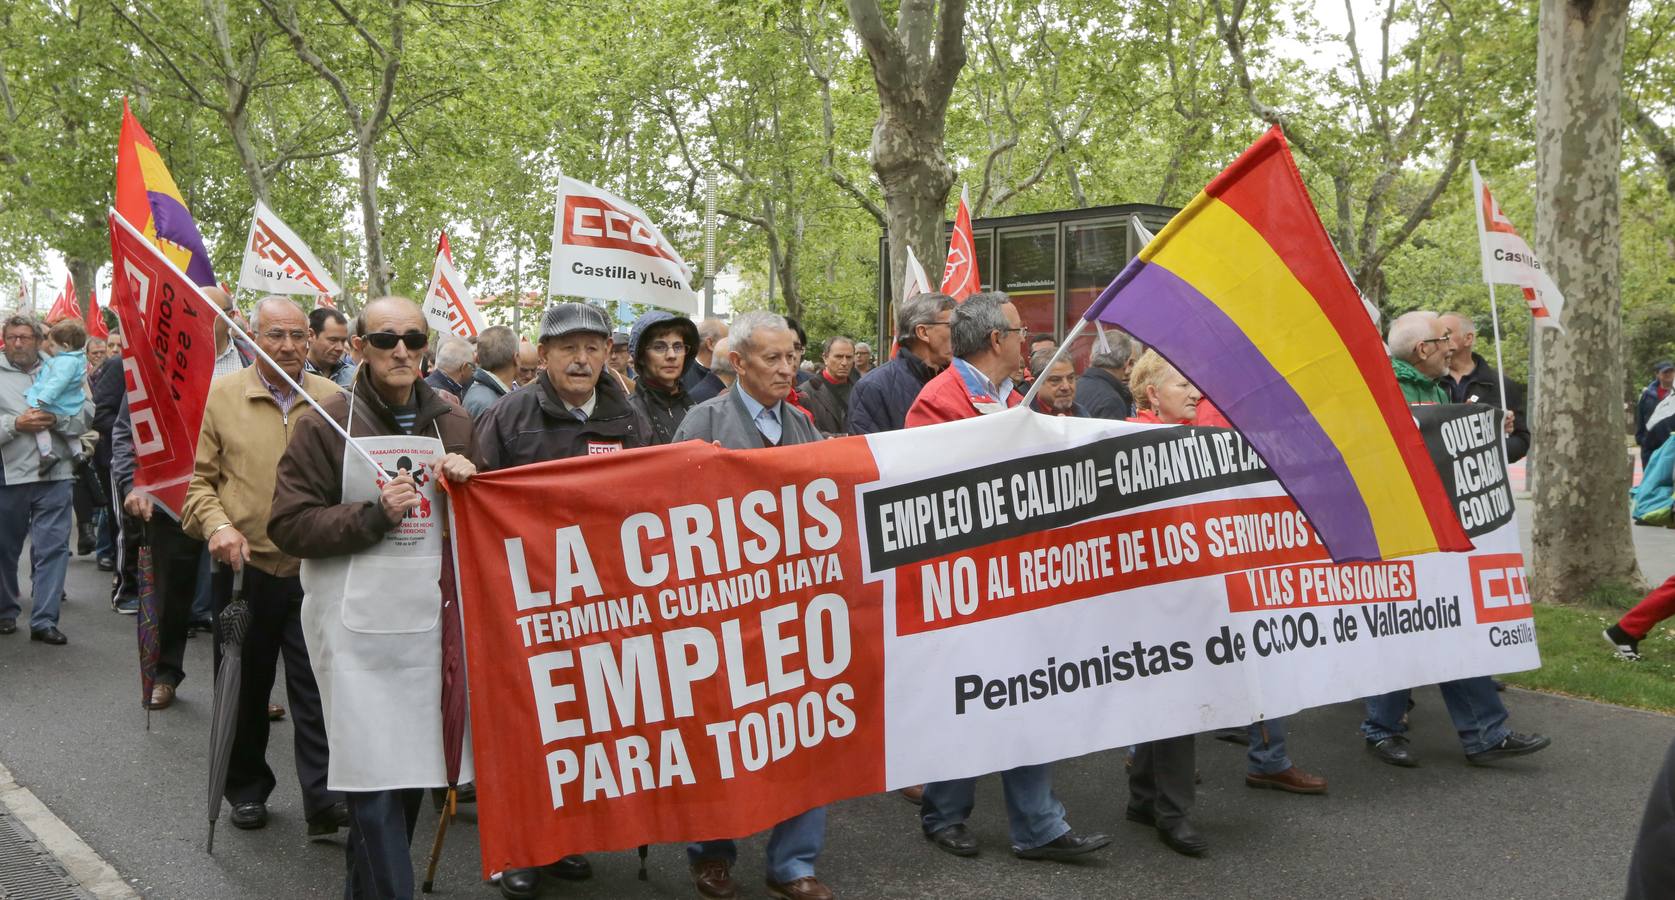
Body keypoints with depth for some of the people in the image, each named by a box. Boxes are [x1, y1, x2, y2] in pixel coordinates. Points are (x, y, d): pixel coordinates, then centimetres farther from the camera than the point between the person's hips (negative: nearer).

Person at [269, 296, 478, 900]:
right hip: (358, 625, -4)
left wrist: (469, 482, -2)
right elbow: (288, 526, -5)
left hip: (430, 617, 4)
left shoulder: (453, 422, 11)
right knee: (375, 777, -6)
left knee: (412, 766, 12)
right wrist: (374, 516, -17)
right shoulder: (325, 423, -2)